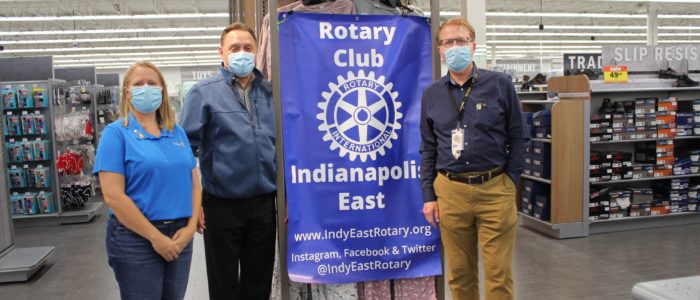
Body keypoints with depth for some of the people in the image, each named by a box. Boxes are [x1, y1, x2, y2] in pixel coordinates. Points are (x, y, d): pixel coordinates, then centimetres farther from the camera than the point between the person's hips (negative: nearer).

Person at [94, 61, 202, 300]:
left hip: (179, 236, 5)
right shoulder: (116, 133, -6)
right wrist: (156, 237, -15)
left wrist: (190, 227, -6)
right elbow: (113, 196, -14)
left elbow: (194, 184, 9)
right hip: (136, 239, -5)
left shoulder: (178, 132, 9)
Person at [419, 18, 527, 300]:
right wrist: (428, 197, 6)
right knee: (459, 273, 11)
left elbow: (517, 138, 4)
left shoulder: (500, 84, 0)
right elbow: (428, 149, 11)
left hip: (495, 190, -2)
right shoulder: (431, 94, 7)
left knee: (499, 274, 3)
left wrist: (509, 183, -2)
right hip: (450, 191, 2)